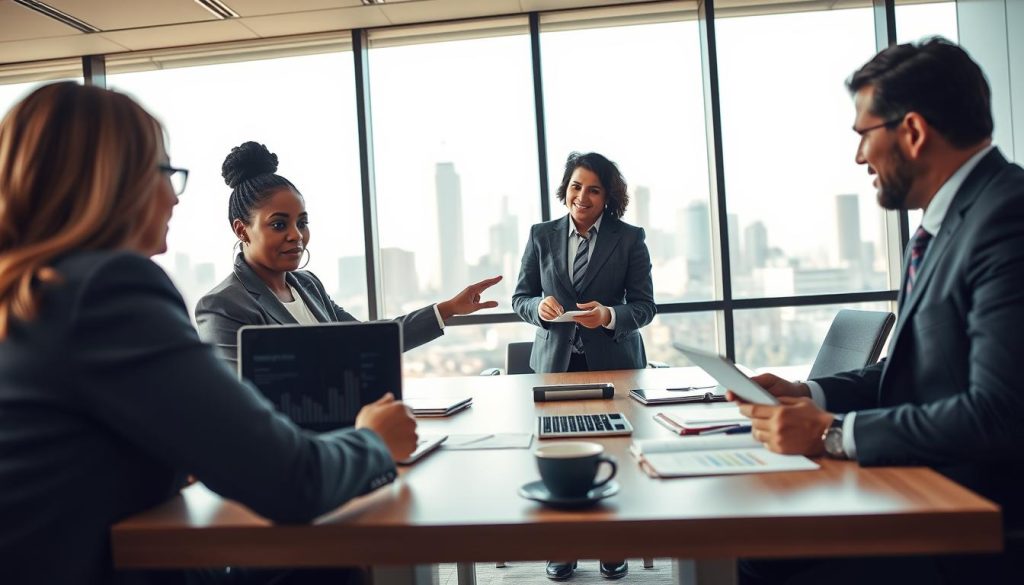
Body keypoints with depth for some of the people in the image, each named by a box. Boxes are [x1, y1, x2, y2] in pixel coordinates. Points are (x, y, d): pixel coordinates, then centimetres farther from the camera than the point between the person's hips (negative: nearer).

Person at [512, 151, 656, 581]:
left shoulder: (630, 239, 0)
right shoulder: (541, 235, 5)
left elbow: (644, 307, -2)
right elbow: (520, 298, 7)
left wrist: (609, 316, -22)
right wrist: (539, 306, -16)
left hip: (614, 362, -1)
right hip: (556, 361, 1)